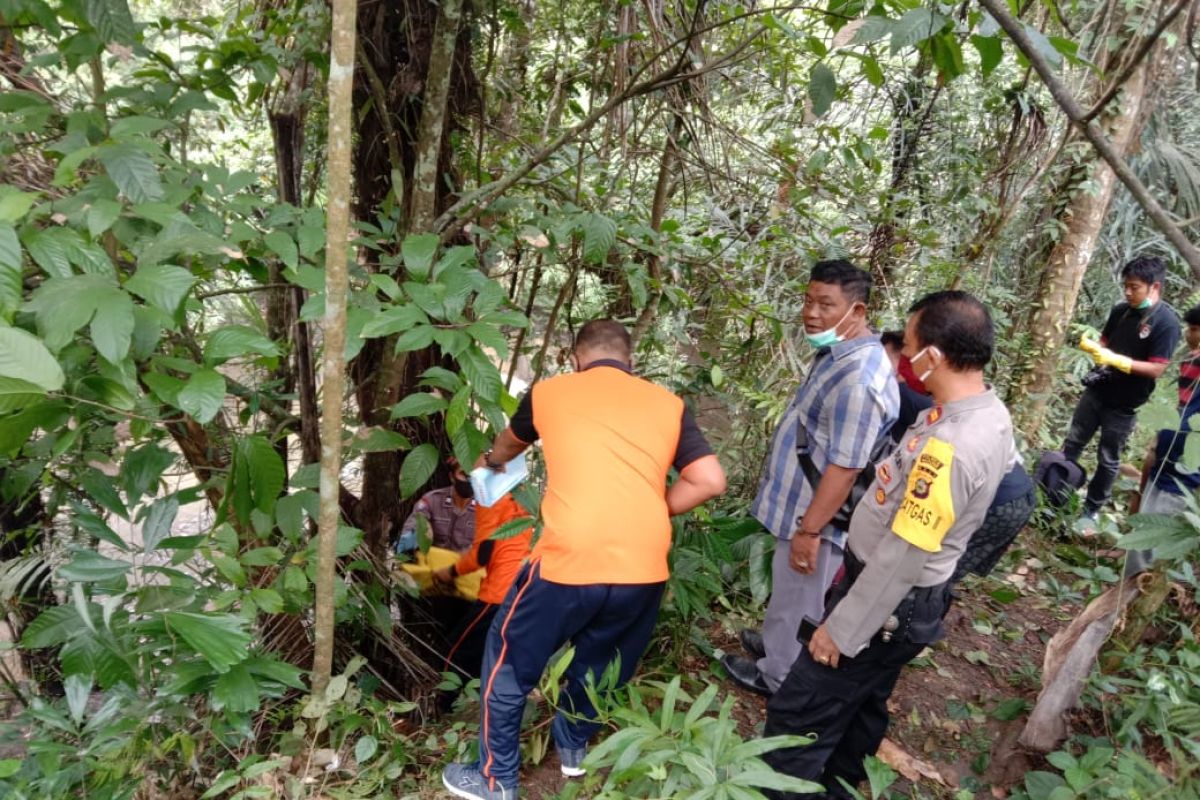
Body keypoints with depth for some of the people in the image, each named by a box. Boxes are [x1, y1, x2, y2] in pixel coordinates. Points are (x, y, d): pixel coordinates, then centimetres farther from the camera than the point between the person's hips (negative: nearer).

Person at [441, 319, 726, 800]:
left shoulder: (550, 391, 11)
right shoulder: (668, 404, 12)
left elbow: (511, 442, 32)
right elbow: (710, 481, 4)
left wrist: (490, 462, 55)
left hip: (570, 561, -2)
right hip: (644, 568, 3)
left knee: (509, 662, 21)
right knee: (600, 660, 28)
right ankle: (573, 745, 50)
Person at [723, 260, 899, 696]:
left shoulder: (859, 377, -30)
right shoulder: (839, 355, 4)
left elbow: (845, 467, -29)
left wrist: (809, 529, -23)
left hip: (816, 516, -9)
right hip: (803, 505, 9)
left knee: (797, 600, 13)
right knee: (787, 593, 28)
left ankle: (777, 675, 33)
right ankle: (774, 644, 49)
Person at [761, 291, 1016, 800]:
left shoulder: (949, 447, -32)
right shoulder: (992, 415, -2)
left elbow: (902, 557, -28)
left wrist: (841, 630, -18)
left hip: (887, 602, -10)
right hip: (915, 600, 10)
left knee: (797, 715, 1)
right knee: (859, 706, 26)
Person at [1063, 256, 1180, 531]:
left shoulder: (1167, 322, -17)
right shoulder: (1120, 310, 0)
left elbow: (1156, 369, -19)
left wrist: (1117, 360, -28)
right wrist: (1090, 345, -11)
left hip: (1124, 405, -5)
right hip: (1096, 391, 5)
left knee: (1108, 460, 7)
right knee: (1072, 443, 12)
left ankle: (1091, 511, 20)